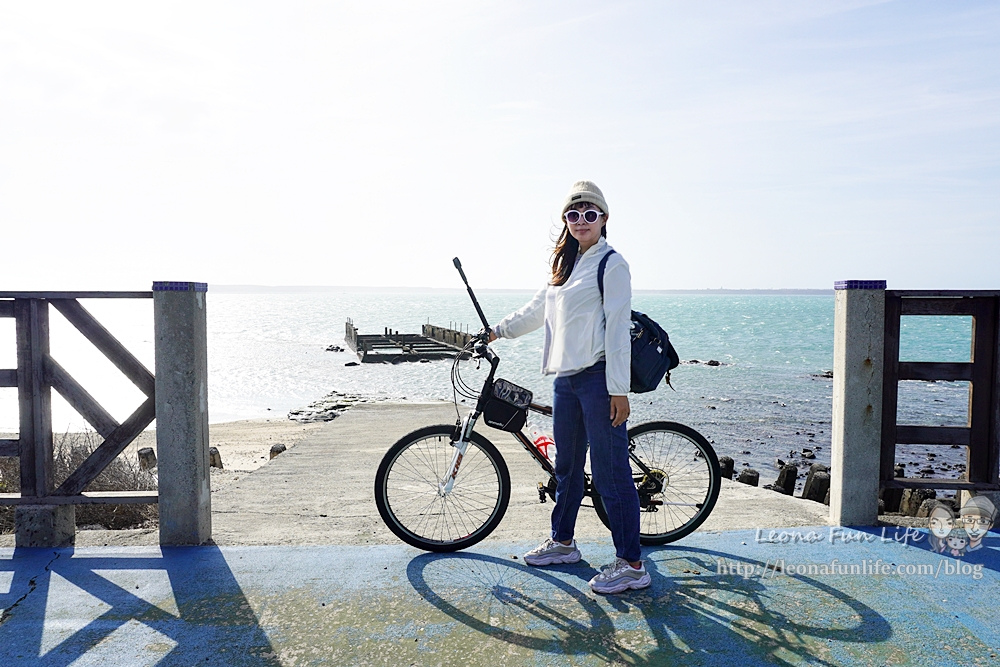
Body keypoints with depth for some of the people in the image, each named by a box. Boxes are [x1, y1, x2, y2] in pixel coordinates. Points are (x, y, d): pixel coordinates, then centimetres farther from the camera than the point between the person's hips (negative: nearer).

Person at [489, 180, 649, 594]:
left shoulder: (611, 264, -7)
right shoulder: (567, 264, 17)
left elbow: (617, 327, -13)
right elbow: (539, 308, 28)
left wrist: (619, 390, -17)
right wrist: (498, 331, 26)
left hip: (599, 378, -8)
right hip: (566, 378, 8)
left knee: (610, 471, -5)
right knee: (566, 466, 17)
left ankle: (631, 564, 4)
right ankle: (562, 542, 32)